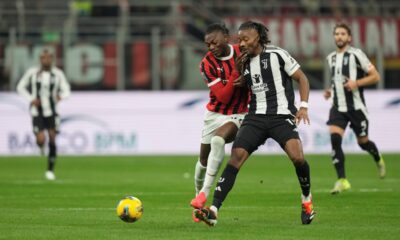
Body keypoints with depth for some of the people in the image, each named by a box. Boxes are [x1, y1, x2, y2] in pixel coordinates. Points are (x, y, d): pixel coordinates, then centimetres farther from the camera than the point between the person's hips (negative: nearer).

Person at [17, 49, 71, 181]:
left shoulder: (58, 74, -3)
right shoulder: (32, 73, -5)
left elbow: (66, 90, 3)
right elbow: (21, 87, 5)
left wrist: (61, 96, -20)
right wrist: (31, 99, -9)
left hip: (51, 111, 1)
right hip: (37, 111, -1)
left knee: (52, 141, -1)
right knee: (41, 140, -16)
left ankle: (50, 170, 13)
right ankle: (41, 145, 25)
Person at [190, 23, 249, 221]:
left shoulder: (242, 52, -7)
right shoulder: (207, 64, -14)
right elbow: (223, 96, -21)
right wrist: (237, 72, -30)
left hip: (239, 115, -1)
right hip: (215, 114, 2)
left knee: (218, 140, -31)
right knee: (204, 161, 8)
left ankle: (204, 193, -30)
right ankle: (198, 196, 34)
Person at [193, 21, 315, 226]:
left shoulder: (276, 55, -3)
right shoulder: (245, 61, 13)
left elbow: (301, 78, 0)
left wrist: (303, 106, -12)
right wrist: (240, 69, 8)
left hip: (281, 115, -4)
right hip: (256, 116, 4)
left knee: (297, 157, -23)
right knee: (236, 156, -14)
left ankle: (306, 199, 7)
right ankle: (213, 211, -20)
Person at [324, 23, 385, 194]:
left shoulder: (356, 55, -8)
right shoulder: (331, 58, 12)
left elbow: (375, 76, -7)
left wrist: (356, 83, -20)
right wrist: (331, 91, 11)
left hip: (356, 107, -4)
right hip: (338, 107, 4)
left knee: (362, 142, 9)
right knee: (334, 138, -18)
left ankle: (379, 160, 44)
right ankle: (342, 180, -17)